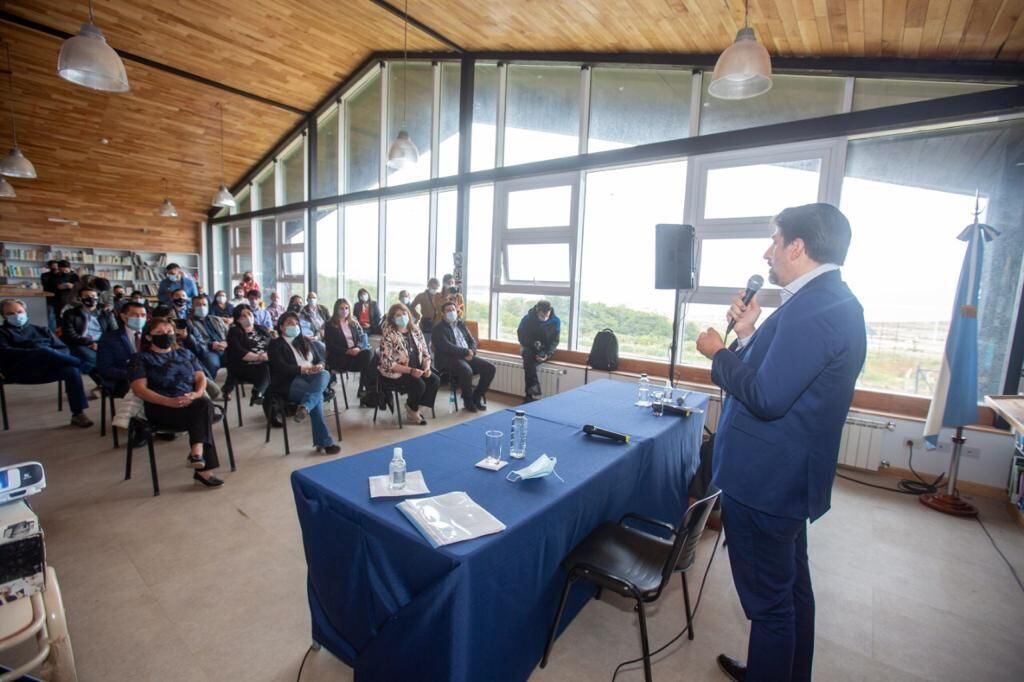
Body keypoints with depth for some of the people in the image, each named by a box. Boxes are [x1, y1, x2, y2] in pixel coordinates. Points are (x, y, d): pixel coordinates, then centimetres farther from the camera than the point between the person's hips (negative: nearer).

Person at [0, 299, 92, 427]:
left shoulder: (41, 330, 28)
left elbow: (63, 349, 16)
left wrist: (54, 356, -7)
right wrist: (36, 352, -16)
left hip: (48, 369, 3)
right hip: (19, 371, -3)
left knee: (71, 370, -32)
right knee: (45, 351, -35)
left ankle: (78, 414, -32)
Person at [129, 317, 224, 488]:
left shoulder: (185, 354, 22)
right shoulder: (142, 358, 9)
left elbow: (201, 377, 14)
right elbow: (139, 389, -4)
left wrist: (197, 393, -11)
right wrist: (170, 401, -20)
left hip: (191, 403, 4)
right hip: (161, 409, -3)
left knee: (204, 403, -33)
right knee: (203, 409, -32)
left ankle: (197, 451, -33)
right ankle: (204, 469, -31)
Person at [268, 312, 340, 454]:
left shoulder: (305, 341, 24)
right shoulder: (275, 344, 6)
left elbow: (320, 359, 17)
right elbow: (282, 368, -9)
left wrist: (319, 366, -8)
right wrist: (305, 369, -20)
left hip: (312, 377, 5)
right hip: (290, 382, -5)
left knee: (325, 374, -32)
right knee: (318, 395, -33)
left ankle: (304, 407, -50)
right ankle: (324, 442, -32)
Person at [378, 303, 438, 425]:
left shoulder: (415, 330, 5)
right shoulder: (388, 335, -13)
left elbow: (425, 353, 8)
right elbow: (387, 363, -20)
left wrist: (426, 367, -12)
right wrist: (410, 370, -25)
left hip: (417, 369, 6)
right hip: (397, 372, -6)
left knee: (435, 380, -16)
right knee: (419, 384, -28)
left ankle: (414, 406, 3)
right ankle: (412, 409, 4)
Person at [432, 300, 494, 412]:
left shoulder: (461, 324, 20)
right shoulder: (439, 329, 0)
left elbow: (472, 341, 16)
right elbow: (446, 347, -15)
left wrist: (471, 352, -7)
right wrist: (466, 352, -17)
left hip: (467, 356, 7)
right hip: (449, 358, -7)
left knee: (490, 368, -10)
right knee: (466, 371, -36)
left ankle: (476, 397, 2)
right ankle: (468, 400, -12)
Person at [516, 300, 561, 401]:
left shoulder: (555, 321, -12)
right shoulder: (527, 318, -13)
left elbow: (554, 341, -7)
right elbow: (520, 332, 1)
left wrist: (547, 354, -22)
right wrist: (523, 346, -16)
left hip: (545, 350, -1)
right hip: (529, 348, 1)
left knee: (528, 362, -31)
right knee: (528, 357, -35)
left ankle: (530, 395, -30)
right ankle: (535, 390, -41)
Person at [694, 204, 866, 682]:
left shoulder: (813, 306, -23)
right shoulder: (831, 300, 9)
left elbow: (765, 397, -28)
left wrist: (718, 352, -15)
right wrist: (748, 335, 3)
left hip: (763, 480, -11)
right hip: (790, 475, 11)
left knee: (769, 599, 9)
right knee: (792, 587, 27)